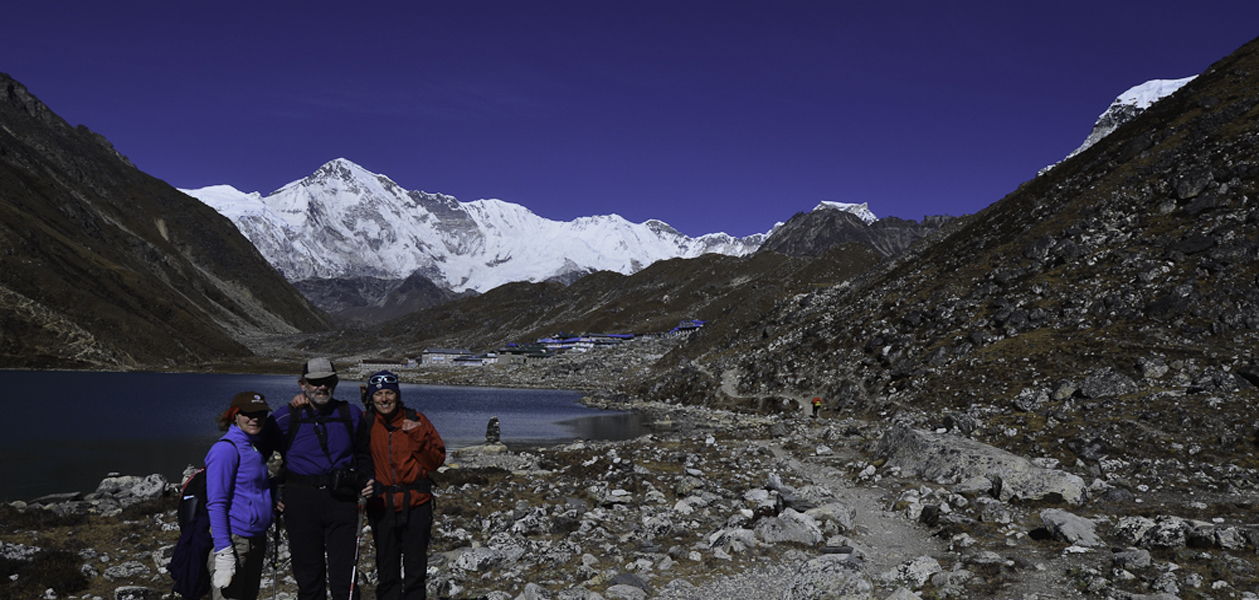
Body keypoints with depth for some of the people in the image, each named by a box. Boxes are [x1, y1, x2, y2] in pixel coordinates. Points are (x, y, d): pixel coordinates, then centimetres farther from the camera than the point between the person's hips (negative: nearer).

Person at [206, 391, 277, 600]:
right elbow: (216, 504, -17)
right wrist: (223, 553, -21)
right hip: (234, 541, -9)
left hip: (256, 541, 9)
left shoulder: (258, 446, 10)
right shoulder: (225, 449, -14)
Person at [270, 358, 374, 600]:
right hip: (301, 502, 0)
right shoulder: (287, 418, -1)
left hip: (341, 500, 0)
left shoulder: (351, 415, 5)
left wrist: (365, 481, 4)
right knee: (308, 575, 9)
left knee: (344, 576, -2)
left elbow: (363, 454, 20)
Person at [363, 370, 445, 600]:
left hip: (415, 505, -1)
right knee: (386, 569, 11)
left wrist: (418, 436, -15)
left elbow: (436, 462, -2)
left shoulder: (416, 420, 0)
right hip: (381, 507, 1)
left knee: (416, 568, 5)